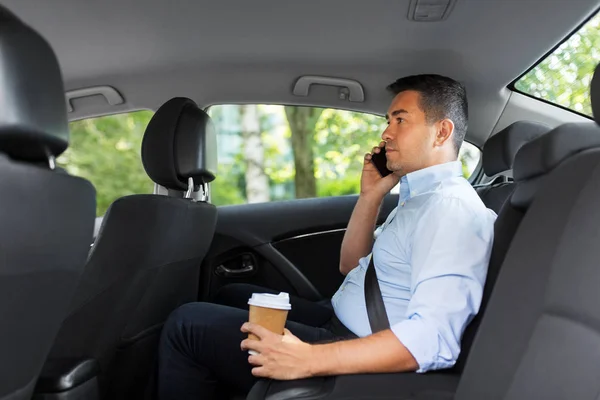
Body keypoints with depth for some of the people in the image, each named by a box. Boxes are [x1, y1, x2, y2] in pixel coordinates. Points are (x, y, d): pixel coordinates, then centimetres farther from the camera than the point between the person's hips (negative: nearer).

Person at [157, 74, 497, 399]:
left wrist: (308, 360, -34)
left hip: (358, 364, -10)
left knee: (188, 324, -9)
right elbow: (351, 266, 18)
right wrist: (371, 197, 3)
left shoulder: (452, 207, -20)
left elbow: (434, 339, -32)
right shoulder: (422, 196, 11)